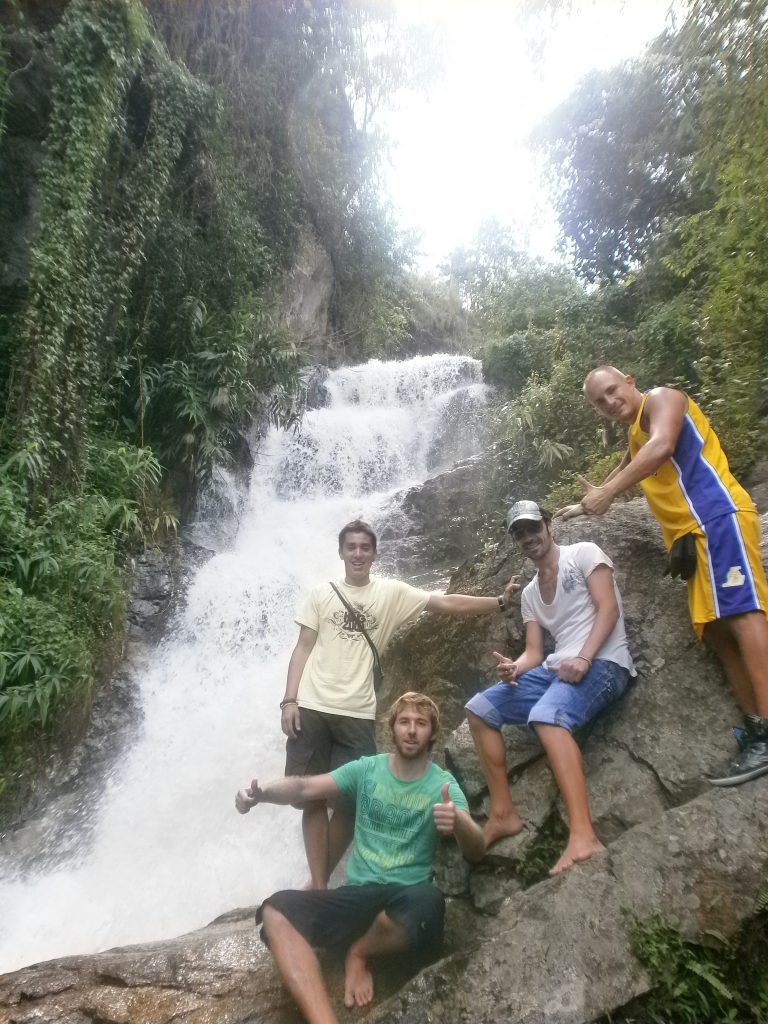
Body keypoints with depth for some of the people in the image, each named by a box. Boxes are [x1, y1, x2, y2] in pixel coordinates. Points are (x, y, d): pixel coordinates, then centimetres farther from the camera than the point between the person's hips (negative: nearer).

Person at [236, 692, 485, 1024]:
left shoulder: (443, 784, -2)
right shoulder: (366, 769, 4)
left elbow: (475, 851, -15)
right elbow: (306, 787, -5)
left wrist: (458, 822, -40)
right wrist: (261, 793, -27)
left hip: (407, 900, -1)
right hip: (357, 896, 2)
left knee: (426, 903, -38)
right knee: (277, 911, -24)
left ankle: (359, 954, -6)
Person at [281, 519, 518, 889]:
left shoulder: (392, 592, 5)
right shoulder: (322, 594, 6)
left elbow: (447, 603, -1)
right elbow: (303, 649, 6)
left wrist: (500, 601, -9)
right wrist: (290, 700, -4)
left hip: (358, 714, 0)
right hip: (312, 709, 0)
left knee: (350, 801, 5)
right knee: (313, 798, 3)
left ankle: (318, 883, 25)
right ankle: (317, 886, 17)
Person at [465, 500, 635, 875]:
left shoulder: (583, 553, 3)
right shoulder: (529, 593, 21)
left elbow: (608, 608, -9)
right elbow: (534, 653, 14)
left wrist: (583, 659, -23)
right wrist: (515, 667, -11)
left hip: (603, 663, -7)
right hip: (556, 668, 8)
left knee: (546, 715, -37)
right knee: (479, 709, -2)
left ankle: (583, 835, -38)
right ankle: (503, 814, 2)